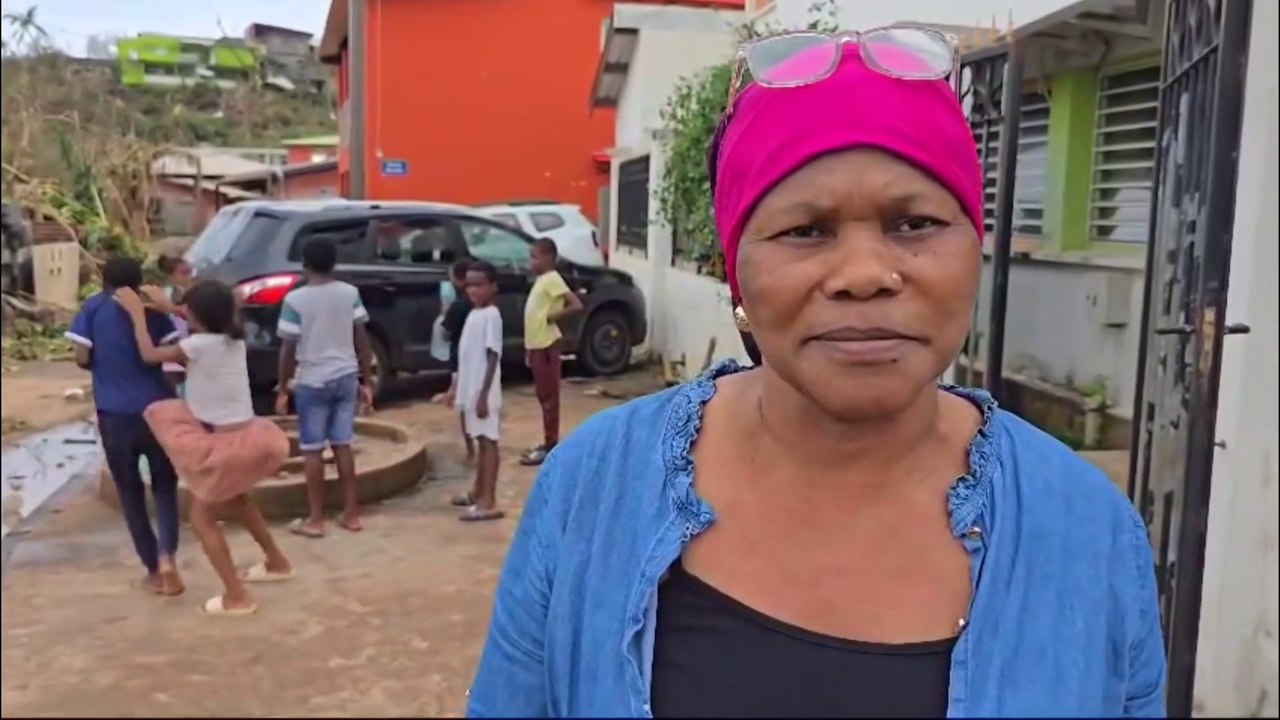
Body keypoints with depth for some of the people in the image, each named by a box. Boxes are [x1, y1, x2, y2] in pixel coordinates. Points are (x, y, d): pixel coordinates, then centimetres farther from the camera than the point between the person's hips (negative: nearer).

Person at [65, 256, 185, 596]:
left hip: (114, 414, 0)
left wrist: (105, 367, 17)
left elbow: (82, 358, -4)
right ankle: (166, 556, -8)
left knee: (130, 492, 13)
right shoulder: (151, 308, 2)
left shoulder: (93, 307, 2)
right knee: (164, 485, 13)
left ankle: (153, 568, 16)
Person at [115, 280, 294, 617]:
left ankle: (236, 597, 3)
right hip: (244, 435, 8)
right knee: (236, 499, 31)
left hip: (226, 444, -8)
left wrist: (137, 312, 4)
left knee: (202, 518, 5)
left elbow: (149, 355, -7)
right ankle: (276, 562, 40)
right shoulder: (234, 339, 5)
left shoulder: (200, 344, -17)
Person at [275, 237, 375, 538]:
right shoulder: (350, 293, 0)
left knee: (312, 449, 5)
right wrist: (366, 381, 9)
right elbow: (362, 339, 2)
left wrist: (282, 390, 0)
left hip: (313, 382, -4)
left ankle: (315, 519, 10)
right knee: (342, 444, 12)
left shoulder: (295, 299, -11)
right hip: (346, 378, 4)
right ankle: (351, 514, 16)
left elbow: (289, 349, -10)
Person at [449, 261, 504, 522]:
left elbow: (493, 357, -18)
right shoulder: (473, 314, 13)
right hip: (470, 389, 9)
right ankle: (478, 492, 27)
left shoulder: (491, 316, -14)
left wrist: (484, 394, -21)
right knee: (480, 440, 17)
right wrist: (459, 389, 20)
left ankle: (489, 502, -6)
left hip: (484, 391, -9)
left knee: (488, 441, -7)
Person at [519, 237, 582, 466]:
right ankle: (549, 443, 22)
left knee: (549, 396, -3)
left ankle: (550, 446, 3)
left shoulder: (553, 279, -14)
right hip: (537, 345, 9)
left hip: (547, 346, -9)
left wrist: (552, 317, -16)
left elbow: (576, 305, -25)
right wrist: (528, 348, 18)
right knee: (543, 396, 14)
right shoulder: (541, 280, 14)